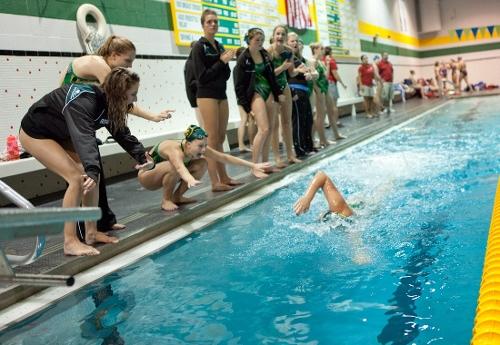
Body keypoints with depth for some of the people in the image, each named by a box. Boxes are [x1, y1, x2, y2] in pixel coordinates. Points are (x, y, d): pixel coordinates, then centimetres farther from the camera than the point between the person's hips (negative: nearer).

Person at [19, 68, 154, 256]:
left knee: (91, 176, -1)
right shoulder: (82, 102, -35)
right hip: (35, 133, -9)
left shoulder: (109, 104, -8)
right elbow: (84, 137, -49)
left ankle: (91, 233, 9)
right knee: (77, 177, -20)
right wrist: (92, 170, -61)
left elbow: (122, 133, 2)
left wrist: (142, 156, -7)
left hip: (60, 133, 9)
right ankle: (70, 242, -13)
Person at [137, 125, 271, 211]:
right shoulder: (175, 150, -38)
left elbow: (224, 157, -15)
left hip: (163, 174, 7)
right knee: (174, 166, -37)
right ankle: (166, 200, -14)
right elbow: (180, 168, -60)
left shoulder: (198, 148, -18)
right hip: (146, 176, -7)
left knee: (201, 164, -10)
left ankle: (177, 196, 1)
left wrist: (253, 165, -18)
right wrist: (191, 180, -82)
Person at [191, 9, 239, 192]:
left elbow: (226, 75, 13)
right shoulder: (199, 47, -6)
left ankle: (224, 178, 17)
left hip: (221, 94, 7)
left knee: (221, 138, 10)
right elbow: (202, 76, -14)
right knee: (212, 138, -9)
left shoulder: (219, 46, 14)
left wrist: (226, 62, -6)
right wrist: (222, 61, -13)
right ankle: (215, 182, -7)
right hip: (206, 95, -7)